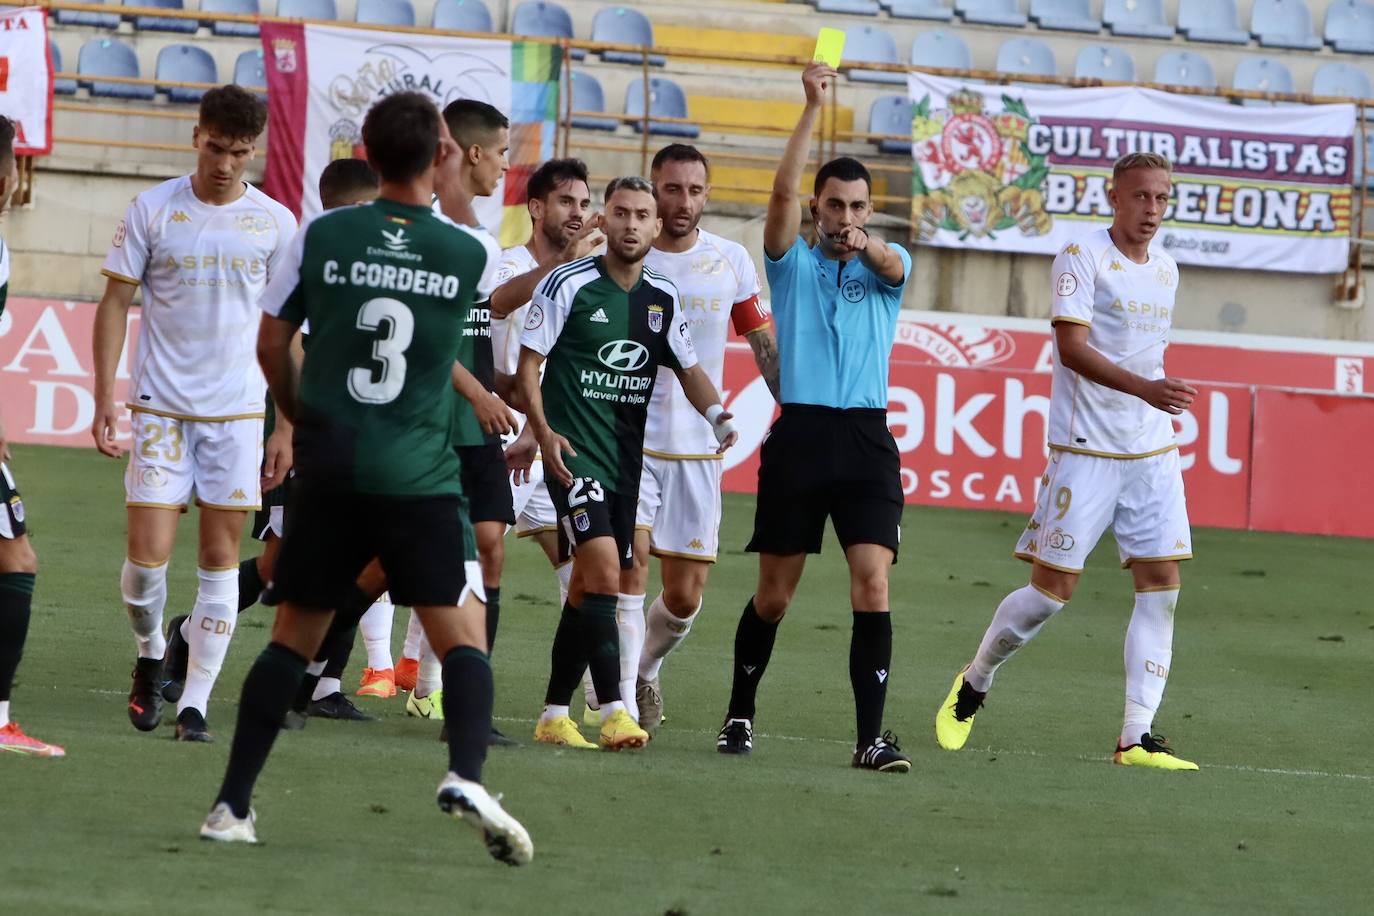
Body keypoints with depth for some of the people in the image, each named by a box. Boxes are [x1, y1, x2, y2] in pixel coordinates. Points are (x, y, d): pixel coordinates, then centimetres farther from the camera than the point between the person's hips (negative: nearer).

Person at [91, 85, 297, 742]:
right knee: (147, 557, -7)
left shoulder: (276, 223, 3)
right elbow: (115, 304, 3)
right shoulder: (153, 211, -1)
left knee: (220, 558, 0)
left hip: (238, 414, 1)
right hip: (160, 408, -1)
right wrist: (104, 401, -4)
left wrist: (287, 426, 5)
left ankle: (196, 702, 7)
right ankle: (150, 654, 22)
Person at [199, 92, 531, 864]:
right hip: (422, 478, -2)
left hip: (329, 468, 2)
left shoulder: (321, 237, 0)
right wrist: (451, 192, 24)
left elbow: (272, 343, 8)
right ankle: (467, 775, -26)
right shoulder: (471, 253, -3)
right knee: (465, 638, -1)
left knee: (294, 635, 12)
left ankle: (232, 806, 10)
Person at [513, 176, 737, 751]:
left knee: (589, 589, 9)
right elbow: (528, 361, -4)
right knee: (604, 572, -20)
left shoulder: (664, 300, 10)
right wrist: (543, 431, -16)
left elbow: (688, 369, 17)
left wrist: (715, 412, -4)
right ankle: (613, 711, -23)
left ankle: (554, 714, 18)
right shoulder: (568, 284, -6)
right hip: (575, 452, -6)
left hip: (627, 459, 6)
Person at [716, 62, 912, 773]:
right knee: (773, 594, 6)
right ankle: (739, 715, 25)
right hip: (799, 434, 0)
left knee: (872, 582, -13)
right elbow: (783, 191, -7)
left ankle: (871, 736, -14)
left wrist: (867, 246, -38)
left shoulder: (887, 265, 11)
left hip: (866, 440, 0)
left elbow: (893, 266, -14)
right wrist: (812, 107, -15)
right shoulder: (792, 262, 9)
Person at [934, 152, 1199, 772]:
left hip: (1153, 450, 6)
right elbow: (1072, 347, -19)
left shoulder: (1165, 271, 14)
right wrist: (1143, 388, -31)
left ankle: (1137, 737, -4)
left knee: (1161, 581, -5)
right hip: (1085, 448, -6)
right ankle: (974, 685, 20)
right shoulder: (1082, 257, -8)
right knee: (1053, 587, -5)